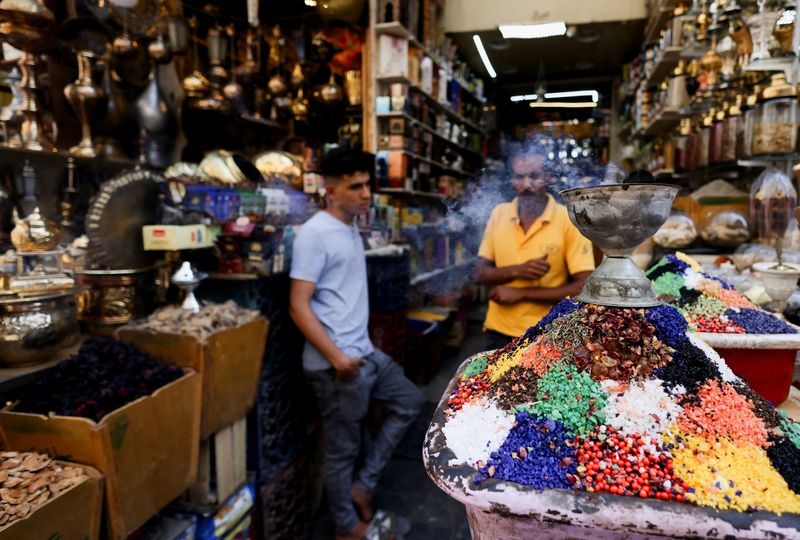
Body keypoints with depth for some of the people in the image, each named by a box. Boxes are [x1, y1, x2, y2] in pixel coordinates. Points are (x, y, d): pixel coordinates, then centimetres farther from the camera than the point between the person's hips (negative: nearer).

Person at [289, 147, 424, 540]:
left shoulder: (351, 230, 11)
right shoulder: (315, 234, -17)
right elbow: (298, 306, -21)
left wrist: (358, 348, 17)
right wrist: (336, 357, -24)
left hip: (364, 353, 9)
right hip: (335, 364, -9)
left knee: (409, 402, 21)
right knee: (342, 449, 7)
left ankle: (363, 485, 26)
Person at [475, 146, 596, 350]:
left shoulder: (570, 220, -11)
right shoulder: (499, 214, 0)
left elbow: (584, 288, -15)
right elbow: (480, 274, 2)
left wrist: (521, 293, -16)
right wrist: (517, 271, -17)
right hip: (499, 332, 3)